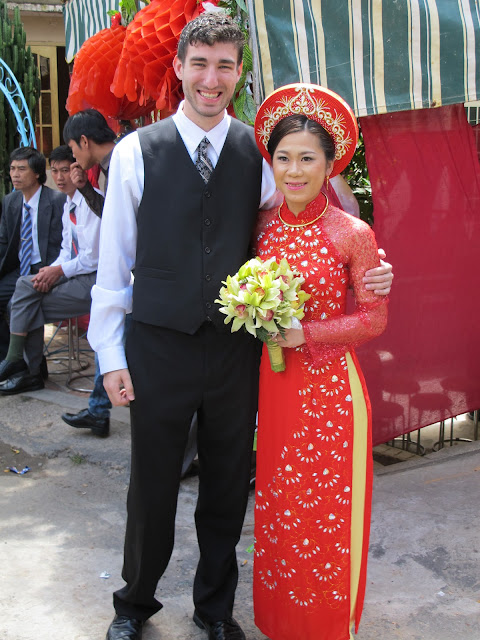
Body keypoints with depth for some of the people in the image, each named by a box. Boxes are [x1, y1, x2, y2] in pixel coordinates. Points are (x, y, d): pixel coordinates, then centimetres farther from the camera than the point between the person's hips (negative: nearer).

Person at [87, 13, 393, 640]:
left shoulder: (258, 153, 1)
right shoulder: (136, 151, -3)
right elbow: (114, 258, -1)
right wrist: (110, 355, -2)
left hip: (236, 348, 2)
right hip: (159, 347, -1)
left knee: (227, 488, 16)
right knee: (151, 486, 13)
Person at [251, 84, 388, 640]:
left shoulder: (353, 234, -11)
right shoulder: (263, 227, 3)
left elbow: (374, 318, -8)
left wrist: (304, 333, -17)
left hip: (329, 387, -4)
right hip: (273, 383, 4)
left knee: (328, 511, 8)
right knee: (276, 504, 15)